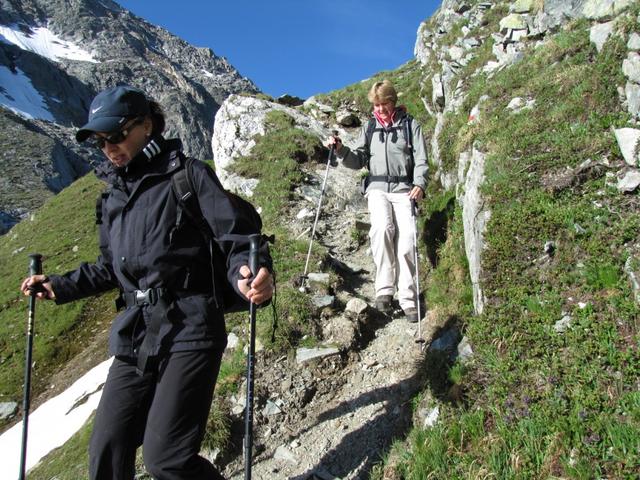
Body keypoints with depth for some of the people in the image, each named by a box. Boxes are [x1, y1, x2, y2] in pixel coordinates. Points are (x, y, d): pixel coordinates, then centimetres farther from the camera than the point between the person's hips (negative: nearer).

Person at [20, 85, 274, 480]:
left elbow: (236, 240, -13)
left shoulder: (187, 175, -5)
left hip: (188, 332, -7)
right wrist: (59, 287, 20)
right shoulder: (113, 196, 16)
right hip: (135, 338, 7)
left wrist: (252, 276, -33)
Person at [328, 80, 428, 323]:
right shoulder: (370, 128, 17)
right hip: (377, 188, 1)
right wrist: (341, 150, -6)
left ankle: (408, 299, -9)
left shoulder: (410, 126, 10)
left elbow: (421, 161, 3)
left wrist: (419, 184, -16)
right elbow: (358, 161, 14)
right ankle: (385, 288, -23)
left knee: (406, 240, -15)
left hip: (404, 189, -1)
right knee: (382, 228, -28)